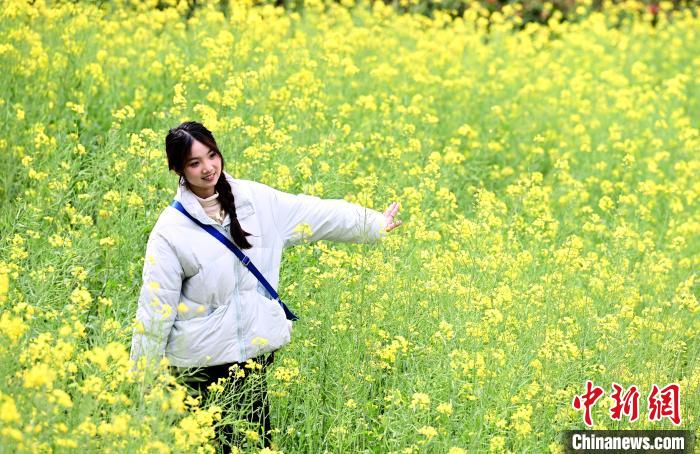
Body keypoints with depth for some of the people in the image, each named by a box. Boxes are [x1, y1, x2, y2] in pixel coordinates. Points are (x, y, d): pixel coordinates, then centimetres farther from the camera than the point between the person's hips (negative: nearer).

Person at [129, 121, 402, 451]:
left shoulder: (256, 199, 1)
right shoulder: (171, 230, -10)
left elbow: (316, 213, 12)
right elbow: (156, 306, -8)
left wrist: (374, 224, 18)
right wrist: (142, 376, -8)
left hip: (255, 349, 4)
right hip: (203, 362, -4)